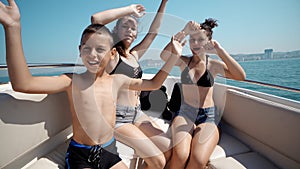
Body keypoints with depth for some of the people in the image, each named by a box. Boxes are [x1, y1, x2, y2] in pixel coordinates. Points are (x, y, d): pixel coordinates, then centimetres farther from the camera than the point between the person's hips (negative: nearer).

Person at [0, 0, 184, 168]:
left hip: (110, 150, 4)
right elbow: (23, 84, -28)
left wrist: (174, 56, -2)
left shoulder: (117, 80, -3)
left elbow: (153, 84, 4)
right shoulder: (73, 81, -14)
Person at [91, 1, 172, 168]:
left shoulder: (134, 54, 11)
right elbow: (96, 19, -23)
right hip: (118, 117, -6)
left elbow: (153, 32, 11)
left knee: (170, 150, -2)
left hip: (137, 113, 7)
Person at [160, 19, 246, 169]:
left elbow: (240, 76, -13)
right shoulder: (183, 62, 6)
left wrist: (219, 50, -19)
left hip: (207, 117, 0)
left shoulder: (214, 65, 4)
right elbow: (164, 55, -14)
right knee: (180, 155, -27)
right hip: (184, 114, 0)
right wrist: (184, 32, -19)